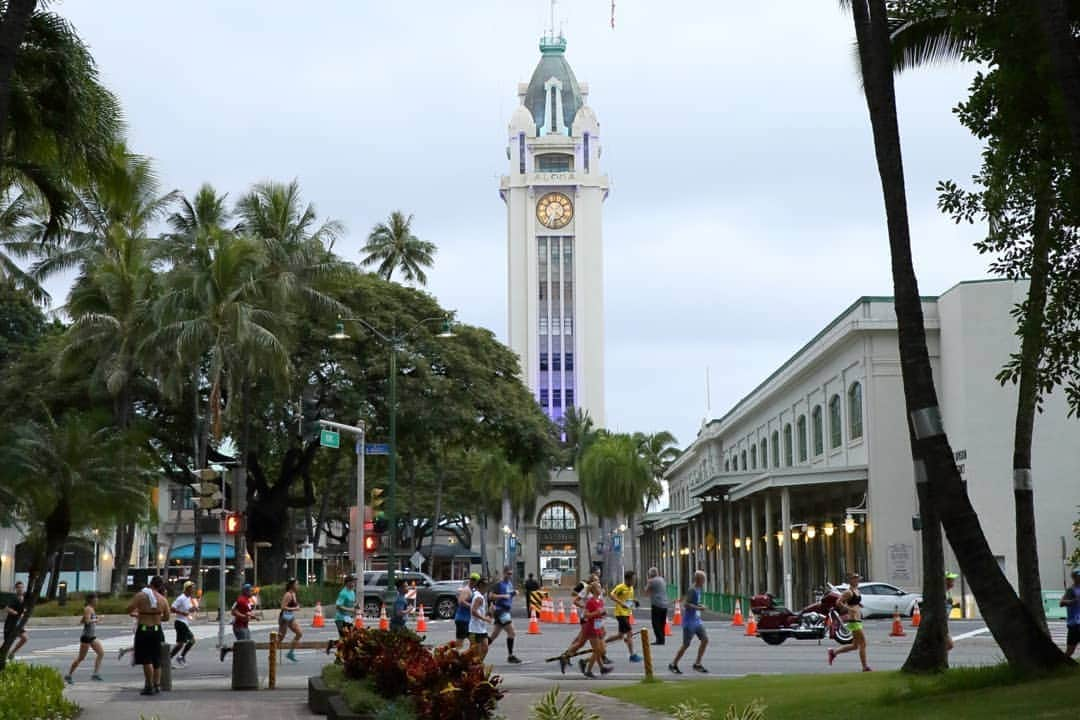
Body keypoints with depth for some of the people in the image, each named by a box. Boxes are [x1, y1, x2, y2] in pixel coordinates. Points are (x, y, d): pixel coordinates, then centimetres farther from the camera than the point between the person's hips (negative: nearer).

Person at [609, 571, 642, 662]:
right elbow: (612, 595, -24)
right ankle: (632, 655, -7)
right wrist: (621, 603, -32)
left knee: (621, 636, 12)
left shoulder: (631, 588, 12)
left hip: (627, 613, 9)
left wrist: (634, 602, 5)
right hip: (621, 613, -9)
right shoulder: (621, 587, -13)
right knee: (630, 633, -11)